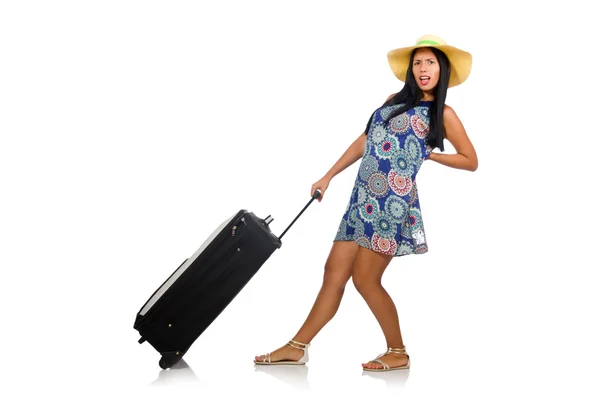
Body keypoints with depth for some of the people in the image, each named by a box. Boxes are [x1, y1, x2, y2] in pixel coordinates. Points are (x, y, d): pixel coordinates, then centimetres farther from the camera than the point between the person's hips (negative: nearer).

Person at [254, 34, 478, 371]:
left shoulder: (443, 114, 1)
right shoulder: (395, 100, 17)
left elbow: (471, 161, 5)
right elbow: (365, 141, 20)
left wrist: (428, 154, 1)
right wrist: (328, 177, 19)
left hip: (392, 203, -6)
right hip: (363, 199, 6)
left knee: (365, 279, -7)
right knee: (335, 272, 7)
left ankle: (398, 353, 10)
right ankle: (297, 347, 12)